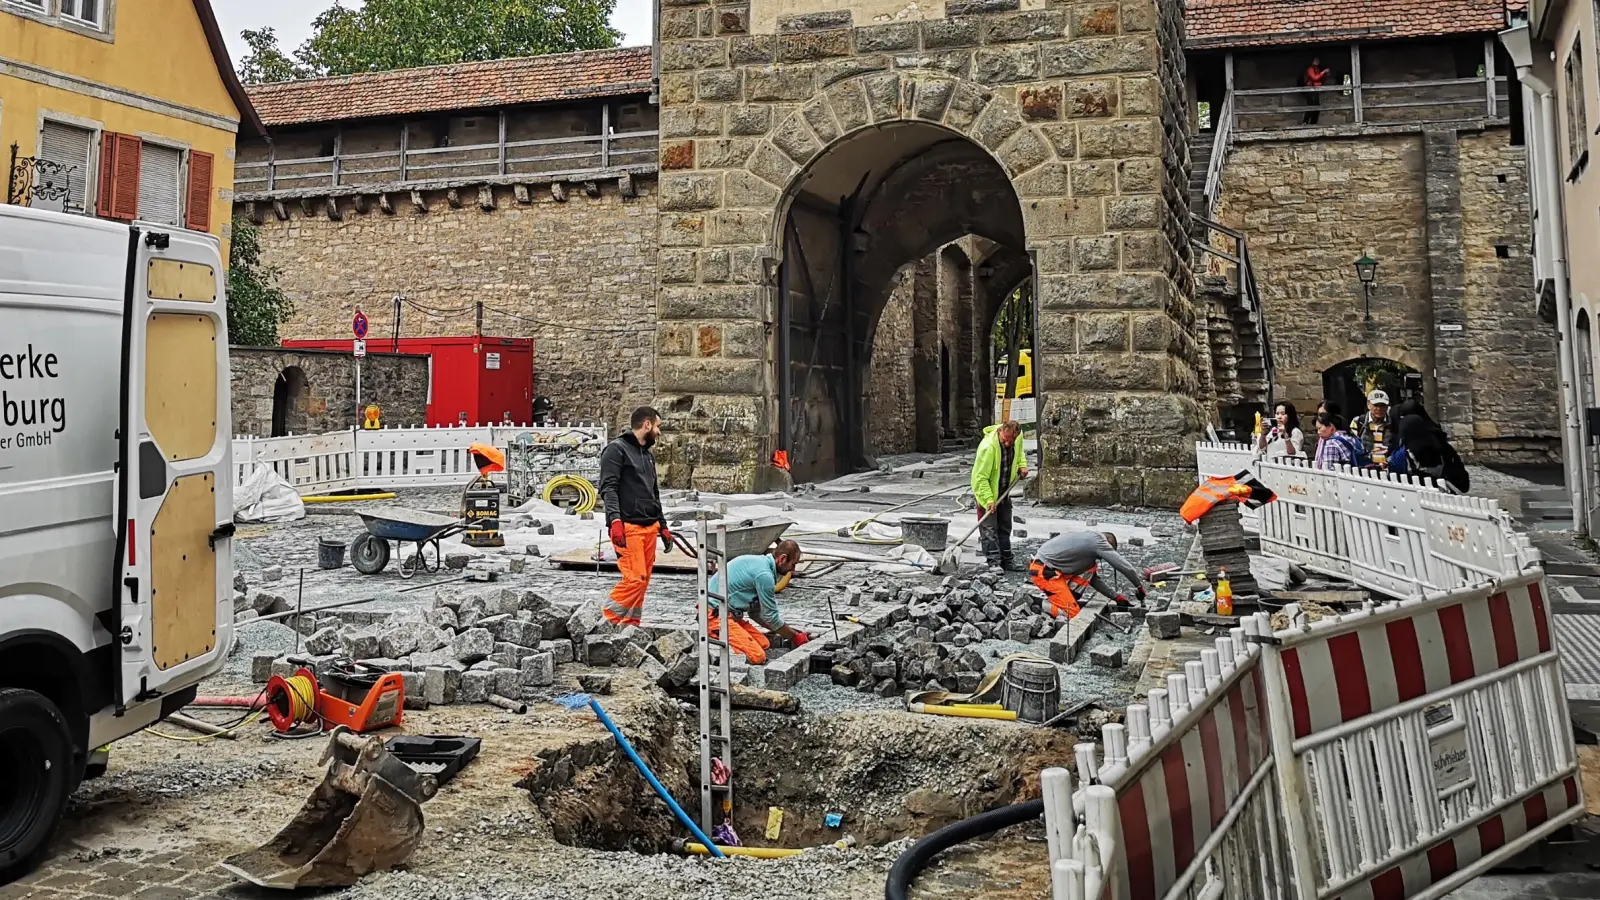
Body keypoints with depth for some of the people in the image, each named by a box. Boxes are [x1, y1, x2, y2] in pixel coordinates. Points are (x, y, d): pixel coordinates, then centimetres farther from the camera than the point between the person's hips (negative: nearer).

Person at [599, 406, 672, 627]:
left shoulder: (648, 455, 23)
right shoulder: (617, 449, -3)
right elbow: (608, 487, -12)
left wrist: (663, 526, 27)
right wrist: (615, 519, -25)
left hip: (649, 526, 8)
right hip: (628, 526, -8)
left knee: (643, 579, 5)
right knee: (634, 578, -15)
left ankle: (631, 625, 12)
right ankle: (608, 622, -4)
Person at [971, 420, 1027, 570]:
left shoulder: (1017, 438, -11)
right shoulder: (988, 446, -32)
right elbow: (980, 477, -28)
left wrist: (1022, 465, -2)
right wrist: (988, 499, -31)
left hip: (1004, 493, 7)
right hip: (987, 492, -7)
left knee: (1005, 528, 16)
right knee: (989, 529, -8)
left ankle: (1007, 561, 25)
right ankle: (994, 563, -6)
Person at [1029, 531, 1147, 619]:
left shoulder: (1089, 540, 20)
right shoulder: (1098, 540, -8)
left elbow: (1094, 579, 22)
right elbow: (1124, 566, -7)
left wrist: (1115, 596, 19)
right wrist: (1140, 586, 6)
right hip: (1044, 572, -10)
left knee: (1091, 568, 13)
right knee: (1072, 613, -8)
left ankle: (1068, 599, 10)